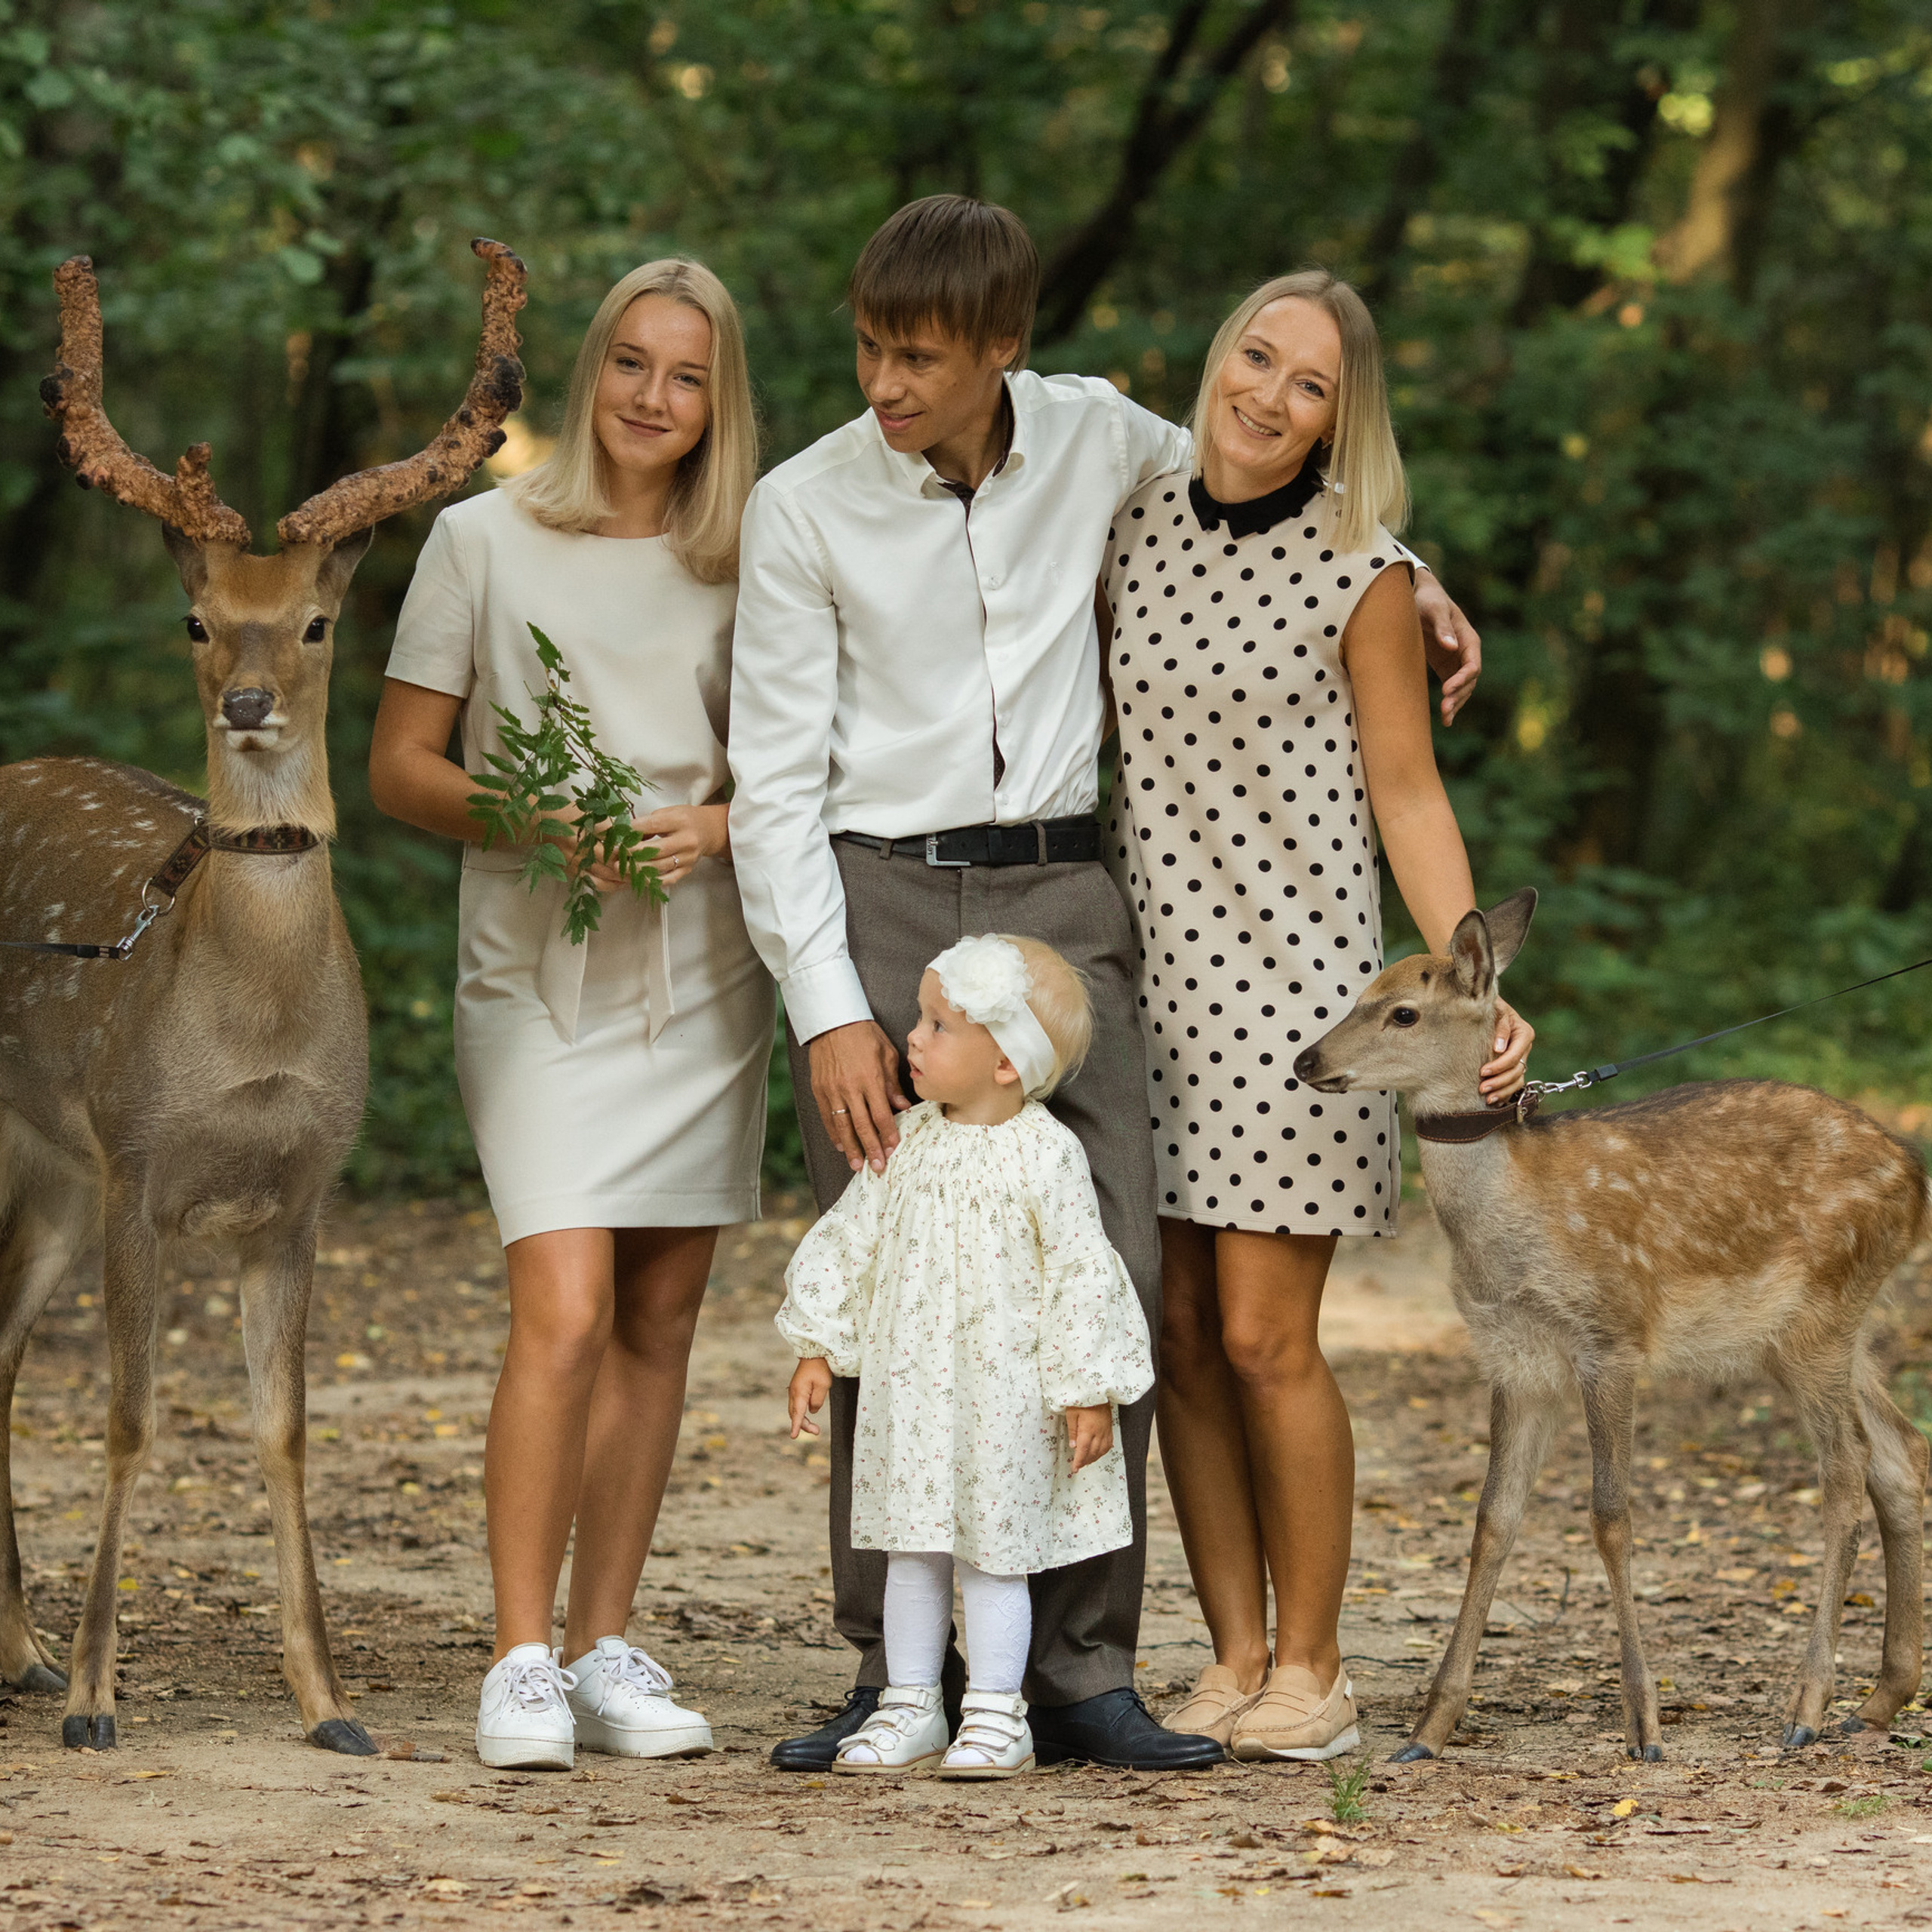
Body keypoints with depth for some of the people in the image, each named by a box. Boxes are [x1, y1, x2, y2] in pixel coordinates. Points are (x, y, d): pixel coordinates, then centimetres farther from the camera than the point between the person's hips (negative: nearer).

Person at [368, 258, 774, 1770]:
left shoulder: (744, 567, 9)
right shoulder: (486, 540, 3)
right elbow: (399, 765, 4)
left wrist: (715, 825, -8)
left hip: (704, 974, 3)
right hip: (538, 969, -3)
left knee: (660, 1317, 5)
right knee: (566, 1311, -15)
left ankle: (607, 1649, 12)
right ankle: (522, 1659, -9)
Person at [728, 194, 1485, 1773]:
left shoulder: (1094, 438, 3)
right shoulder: (804, 509, -4)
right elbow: (778, 784, -3)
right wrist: (830, 1012, -9)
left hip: (1057, 897, 2)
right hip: (874, 900, -2)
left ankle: (1080, 1671, 0)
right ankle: (896, 1674, 3)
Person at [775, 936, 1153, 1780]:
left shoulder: (1045, 1156, -11)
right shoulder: (907, 1142, 4)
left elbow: (1081, 1273, -9)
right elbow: (851, 1241, 11)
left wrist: (1089, 1392, -9)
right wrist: (818, 1350, 10)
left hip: (1004, 1389, -5)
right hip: (906, 1385, 5)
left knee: (994, 1551, 1)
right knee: (913, 1551, 10)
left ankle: (996, 1714, 10)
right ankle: (911, 1710, 18)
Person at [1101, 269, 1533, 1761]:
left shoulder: (1362, 571, -4)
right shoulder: (1137, 532, 9)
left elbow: (1407, 797, -2)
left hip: (1293, 975, -4)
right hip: (1148, 967, 5)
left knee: (1263, 1339, -6)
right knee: (1179, 1336, 4)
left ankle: (1312, 1670, 6)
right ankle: (1234, 1657, 13)